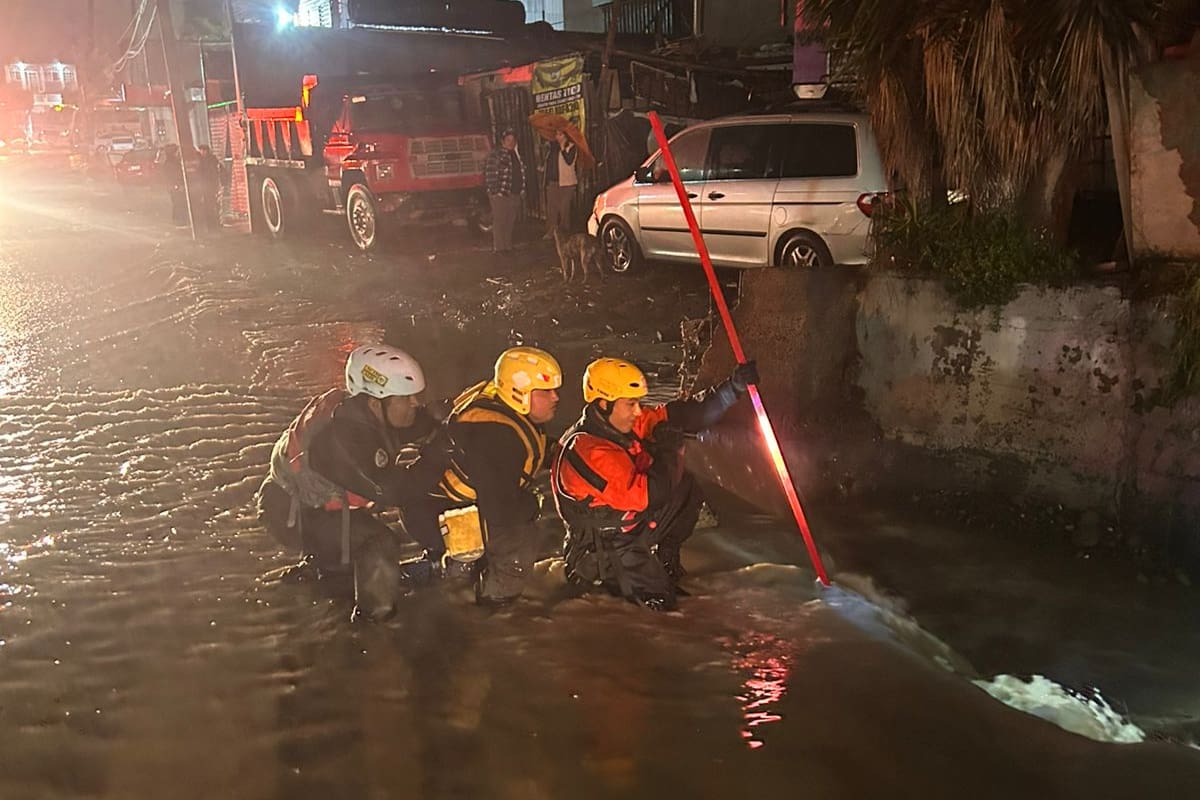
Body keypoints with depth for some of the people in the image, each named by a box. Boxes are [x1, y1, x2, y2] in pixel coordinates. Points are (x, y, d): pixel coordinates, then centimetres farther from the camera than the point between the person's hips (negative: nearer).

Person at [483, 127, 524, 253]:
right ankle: (498, 248, 1)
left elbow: (521, 172, 23)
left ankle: (508, 246, 22)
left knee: (511, 222, 12)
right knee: (500, 221, -4)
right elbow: (489, 173, -12)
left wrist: (521, 190, 16)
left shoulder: (516, 155, 16)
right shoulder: (495, 155, -8)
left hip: (515, 194, 8)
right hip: (500, 194, -8)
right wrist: (493, 191, -16)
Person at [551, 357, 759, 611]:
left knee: (687, 487, 4)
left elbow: (684, 415, -6)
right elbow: (645, 496, -34)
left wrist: (734, 387, -14)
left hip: (632, 528, 8)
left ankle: (663, 559, 14)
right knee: (656, 599, -15)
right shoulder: (587, 451, -31)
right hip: (601, 550, -8)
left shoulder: (630, 423, -6)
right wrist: (669, 452, -20)